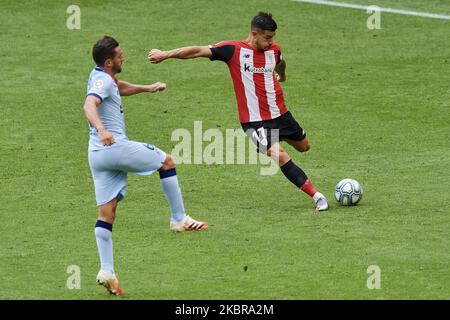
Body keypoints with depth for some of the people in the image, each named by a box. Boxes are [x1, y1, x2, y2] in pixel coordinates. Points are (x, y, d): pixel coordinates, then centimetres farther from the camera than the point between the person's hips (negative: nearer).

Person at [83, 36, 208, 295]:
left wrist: (147, 88, 38)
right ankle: (179, 219, 12)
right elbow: (89, 106, -32)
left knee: (106, 213, 3)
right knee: (166, 161, 10)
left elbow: (120, 88, 42)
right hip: (115, 147, -9)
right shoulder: (103, 81, -12)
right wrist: (102, 130, -49)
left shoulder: (101, 77, 18)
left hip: (97, 154, 9)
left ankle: (107, 271, -5)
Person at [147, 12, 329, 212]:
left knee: (303, 146, 21)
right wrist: (165, 55, -13)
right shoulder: (234, 50, -14)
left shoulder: (274, 49, 2)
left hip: (280, 113, 6)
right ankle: (316, 196, -15)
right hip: (254, 120, -6)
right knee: (280, 156, -20)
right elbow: (199, 51, -14)